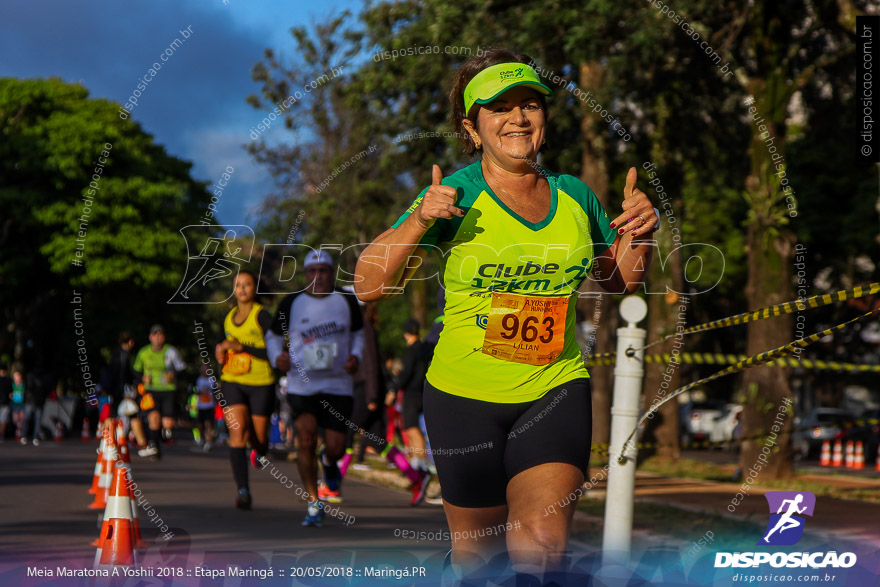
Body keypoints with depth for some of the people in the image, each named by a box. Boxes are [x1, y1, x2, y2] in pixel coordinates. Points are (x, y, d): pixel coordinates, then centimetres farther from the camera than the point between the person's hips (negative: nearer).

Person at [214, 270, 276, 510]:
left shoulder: (262, 316, -8)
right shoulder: (228, 318, 11)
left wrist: (243, 347, -20)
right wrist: (221, 353, 6)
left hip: (261, 384, -3)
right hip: (232, 382, 3)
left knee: (259, 438, 6)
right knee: (237, 432, -15)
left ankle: (259, 451, 47)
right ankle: (243, 490, -18)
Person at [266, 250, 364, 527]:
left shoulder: (346, 301, 3)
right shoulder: (291, 304, 0)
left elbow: (358, 333, 18)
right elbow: (274, 336, 12)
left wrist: (356, 356, -1)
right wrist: (277, 357, -8)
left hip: (338, 384, 1)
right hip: (301, 383, -1)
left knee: (336, 448, -2)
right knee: (306, 439, -15)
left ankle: (329, 462, 39)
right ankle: (314, 504, -2)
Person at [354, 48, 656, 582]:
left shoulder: (573, 194, 6)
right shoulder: (455, 195, -6)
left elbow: (622, 280, 20)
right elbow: (369, 286, -9)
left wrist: (640, 231, -1)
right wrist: (419, 222, -24)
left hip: (557, 390, 2)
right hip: (466, 395, -1)